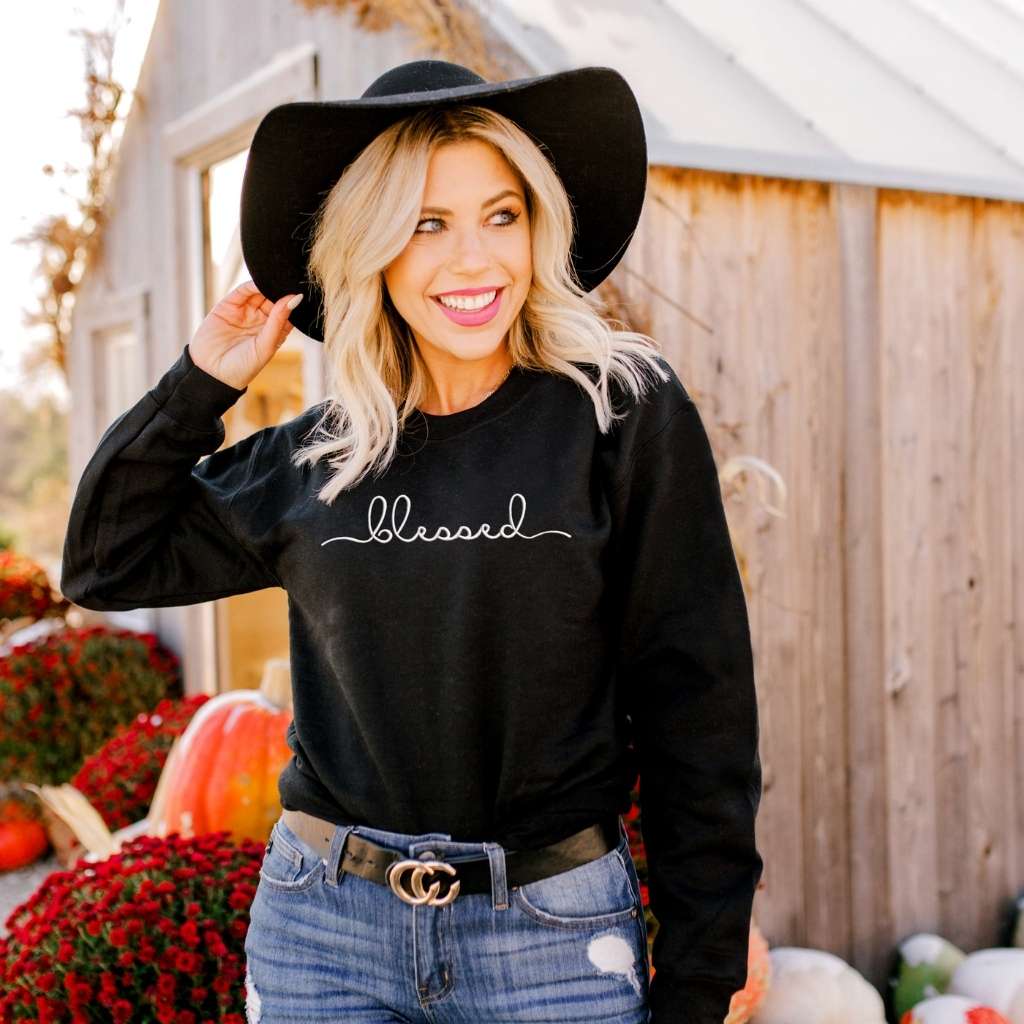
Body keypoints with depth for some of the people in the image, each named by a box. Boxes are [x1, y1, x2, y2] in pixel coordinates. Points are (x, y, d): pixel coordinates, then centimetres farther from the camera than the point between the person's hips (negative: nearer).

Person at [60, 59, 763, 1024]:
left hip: (551, 933, -3)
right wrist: (199, 384, 3)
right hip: (322, 927, 3)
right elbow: (105, 563, 13)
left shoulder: (626, 414, -8)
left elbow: (696, 708, -7)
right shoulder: (315, 458, 3)